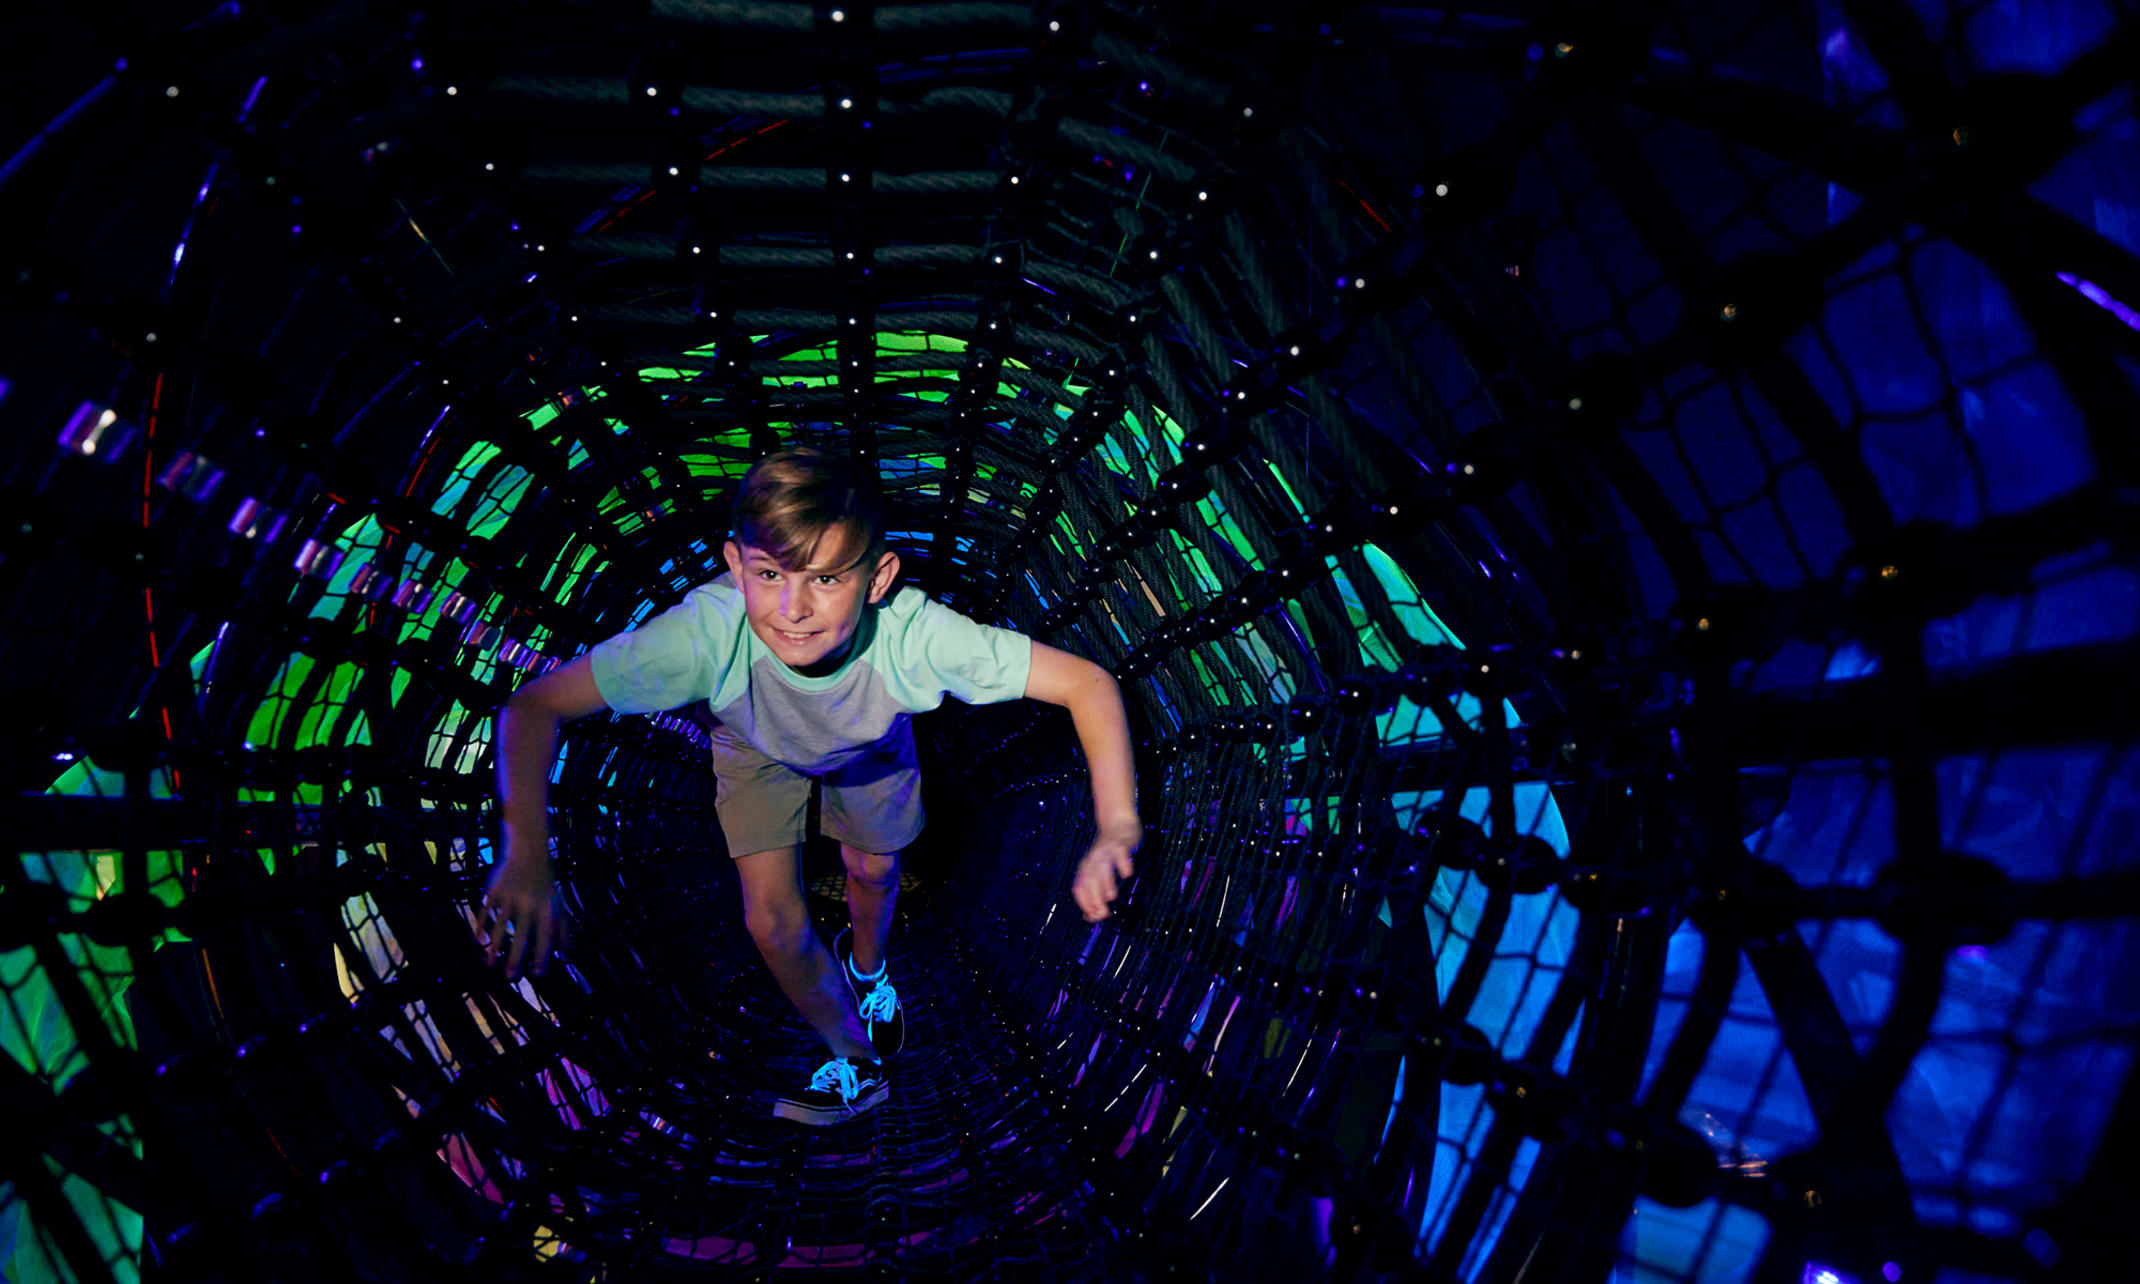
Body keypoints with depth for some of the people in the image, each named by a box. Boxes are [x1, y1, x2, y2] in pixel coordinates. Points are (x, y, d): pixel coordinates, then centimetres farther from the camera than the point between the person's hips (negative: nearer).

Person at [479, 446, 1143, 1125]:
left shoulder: (915, 634, -46)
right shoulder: (705, 632, -45)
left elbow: (1089, 682, -43)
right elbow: (533, 706, -38)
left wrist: (1116, 829, -56)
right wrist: (526, 857, -52)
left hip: (871, 748, 0)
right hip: (758, 752, 0)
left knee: (873, 871, 17)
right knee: (773, 921, -5)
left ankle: (867, 965, 56)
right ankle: (858, 1064, 24)